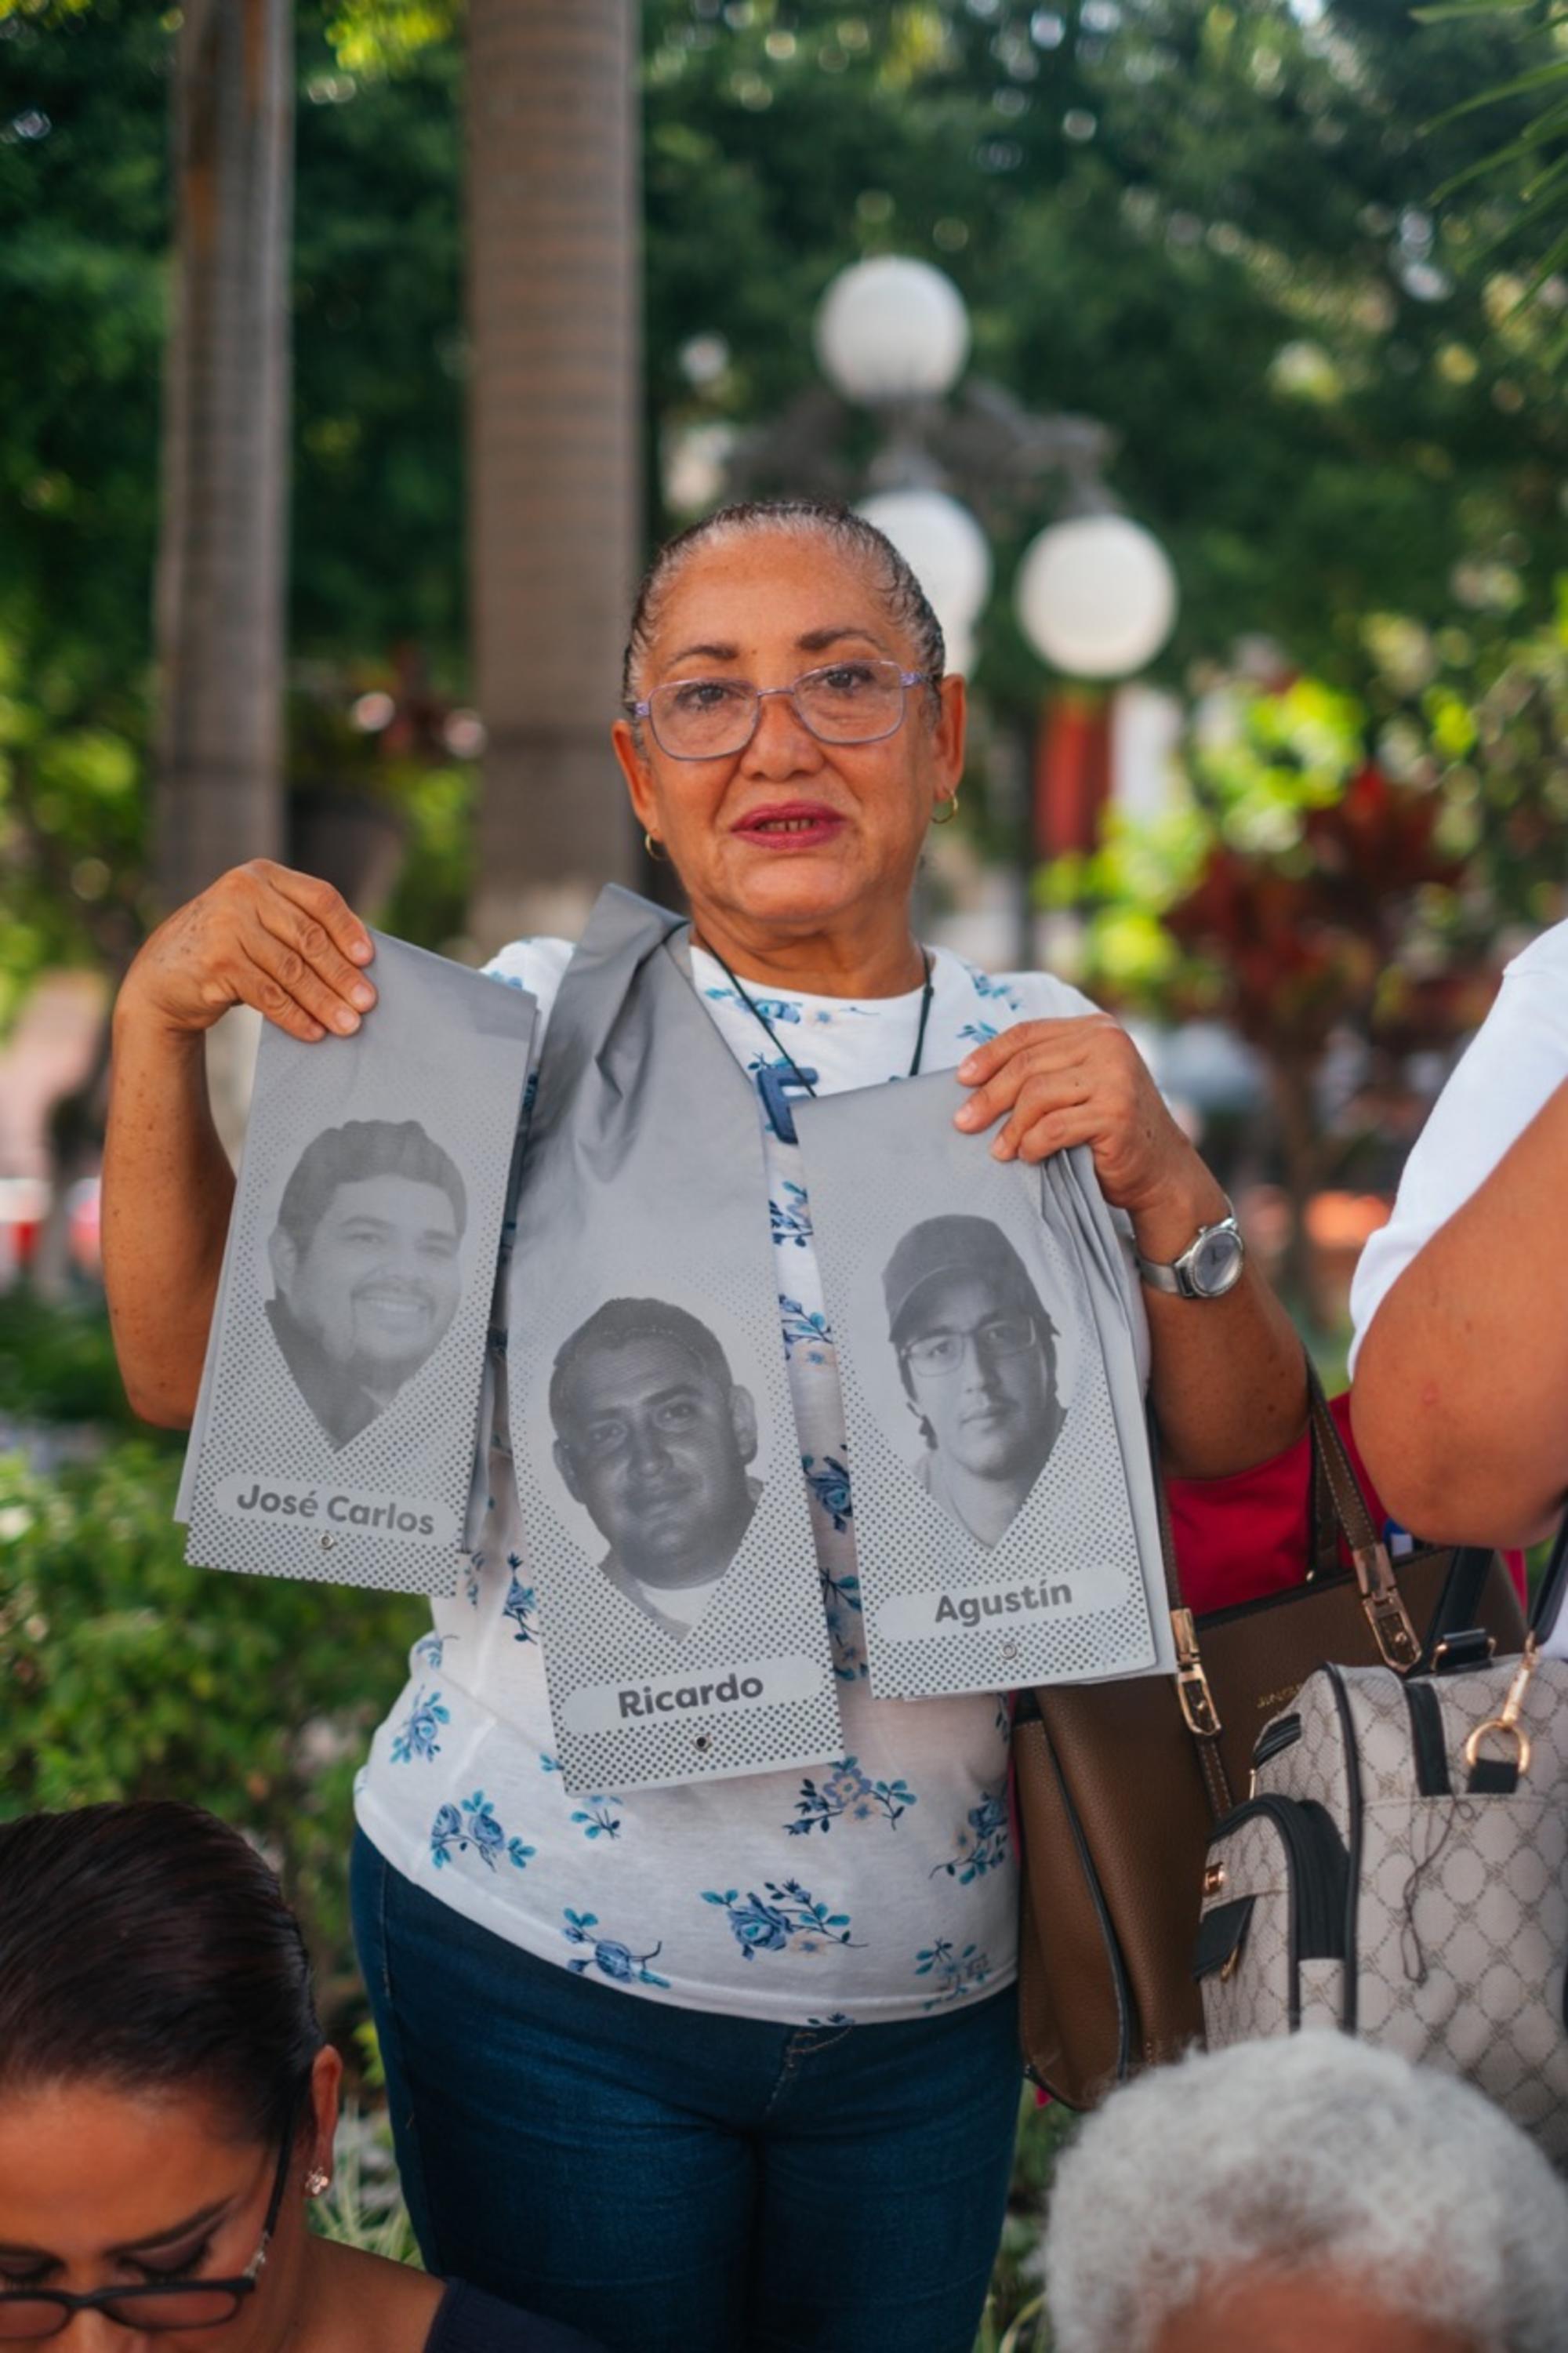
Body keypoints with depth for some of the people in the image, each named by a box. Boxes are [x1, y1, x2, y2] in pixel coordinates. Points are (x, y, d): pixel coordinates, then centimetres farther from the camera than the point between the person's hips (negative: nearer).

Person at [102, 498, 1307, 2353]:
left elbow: (1251, 1465, 1)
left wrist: (1162, 1188, -15)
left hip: (928, 1990, 3)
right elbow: (192, 1368, -6)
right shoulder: (536, 1028, -5)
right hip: (538, 1948, -2)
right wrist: (157, 1019, -18)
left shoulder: (1045, 1059, 4)